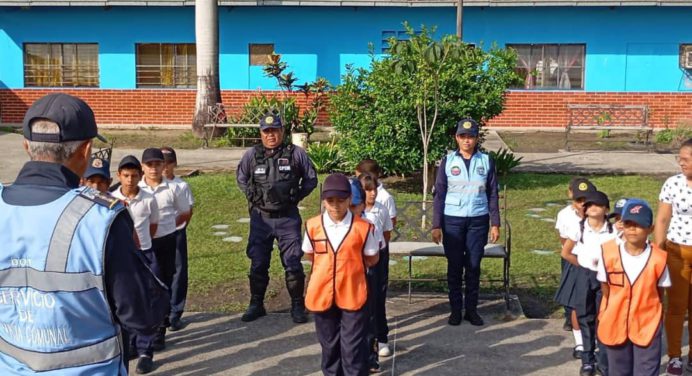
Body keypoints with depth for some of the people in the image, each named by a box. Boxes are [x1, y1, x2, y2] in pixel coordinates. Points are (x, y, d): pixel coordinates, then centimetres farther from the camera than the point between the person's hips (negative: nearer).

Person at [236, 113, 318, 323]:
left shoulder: (296, 154, -3)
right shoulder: (252, 155, 1)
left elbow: (311, 179, 6)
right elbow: (241, 178, 16)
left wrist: (296, 196, -1)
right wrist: (253, 196, 5)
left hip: (288, 218, -2)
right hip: (260, 218, 2)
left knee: (293, 264, 2)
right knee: (258, 264, 9)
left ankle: (297, 306, 15)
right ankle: (256, 304, 24)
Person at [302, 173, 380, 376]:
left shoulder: (363, 228, -10)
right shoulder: (312, 225, -4)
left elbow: (372, 259, 2)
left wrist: (351, 264, -1)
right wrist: (328, 262, 4)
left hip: (353, 294, -2)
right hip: (323, 294, 3)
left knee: (353, 347, 4)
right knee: (329, 344, 17)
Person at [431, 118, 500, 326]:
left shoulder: (486, 161, 2)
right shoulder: (448, 161, -1)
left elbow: (492, 194, 6)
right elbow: (439, 194, 1)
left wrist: (495, 224, 2)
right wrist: (436, 225, -3)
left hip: (478, 220, 1)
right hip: (453, 220, 0)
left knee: (474, 266, 7)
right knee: (454, 266, 6)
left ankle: (472, 309, 18)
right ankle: (455, 309, 16)